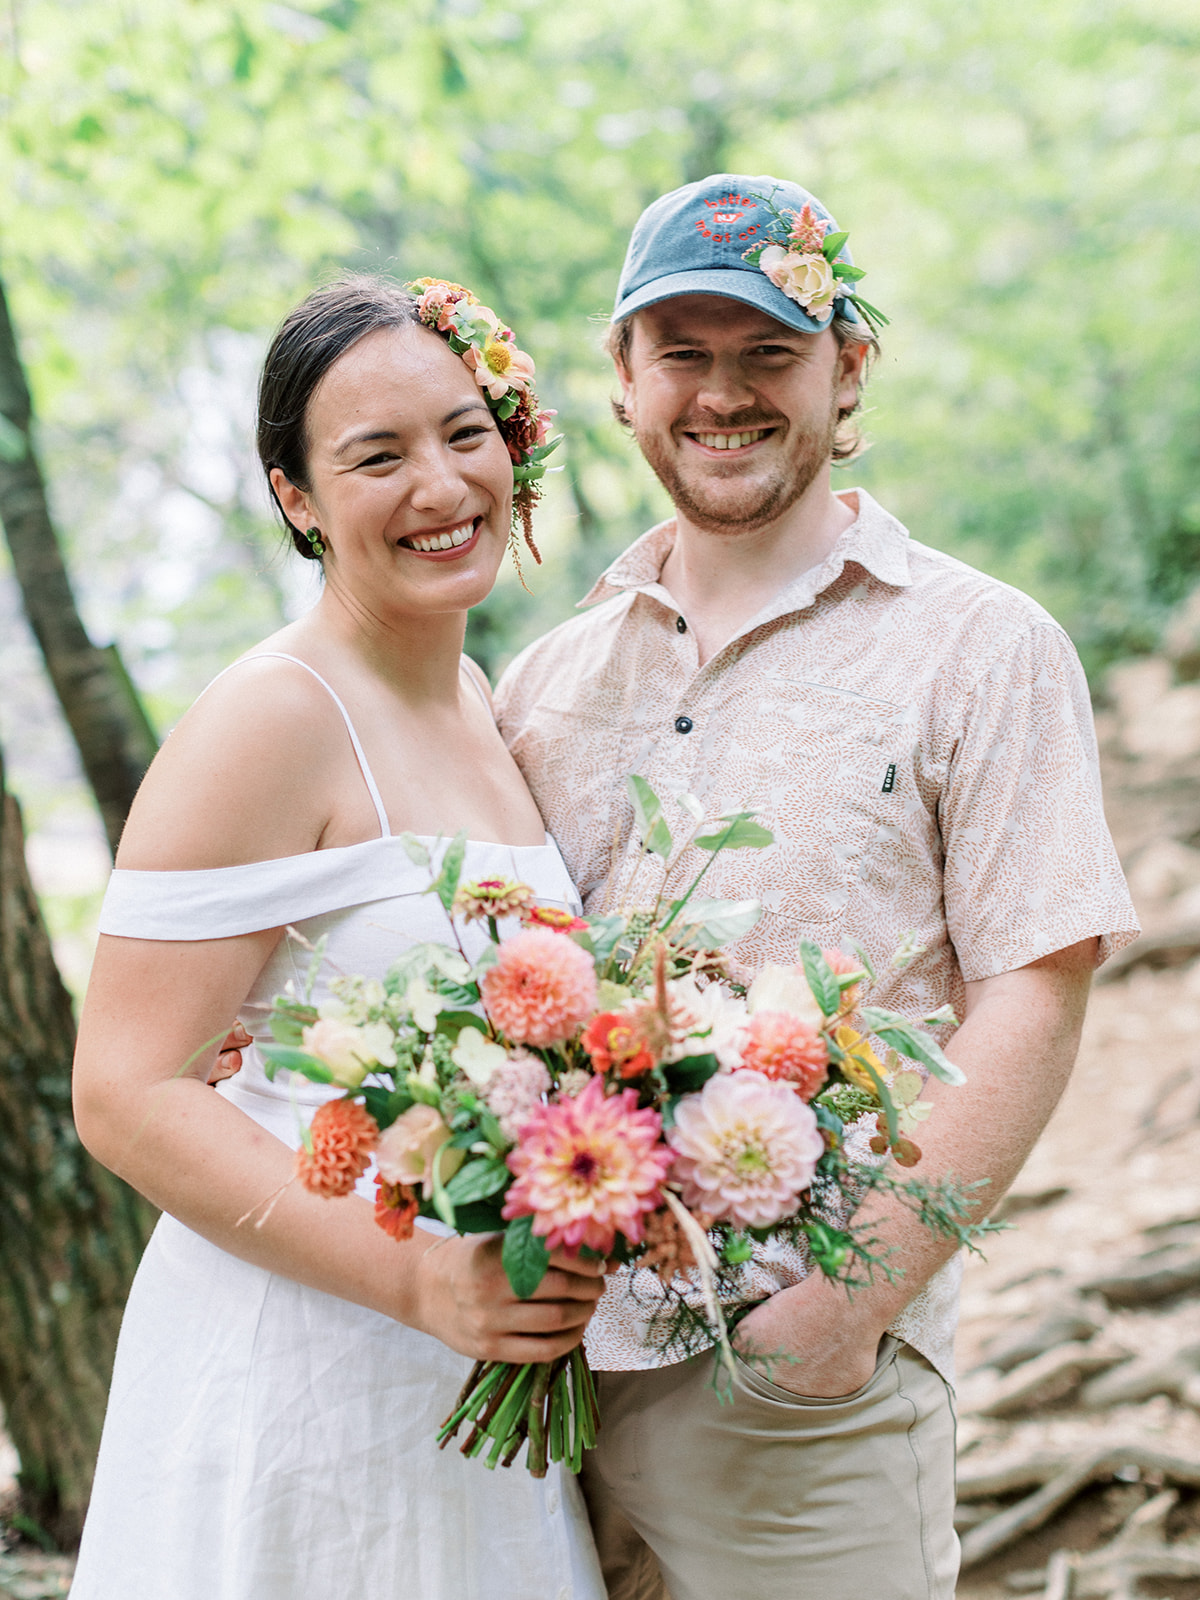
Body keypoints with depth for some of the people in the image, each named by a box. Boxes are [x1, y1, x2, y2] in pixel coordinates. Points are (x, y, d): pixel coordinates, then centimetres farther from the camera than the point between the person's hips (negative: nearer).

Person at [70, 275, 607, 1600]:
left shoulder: (481, 703, 8)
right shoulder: (270, 720, -17)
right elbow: (129, 1095, -20)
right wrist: (421, 1278, -26)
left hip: (484, 1364, 8)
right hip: (300, 1375, -7)